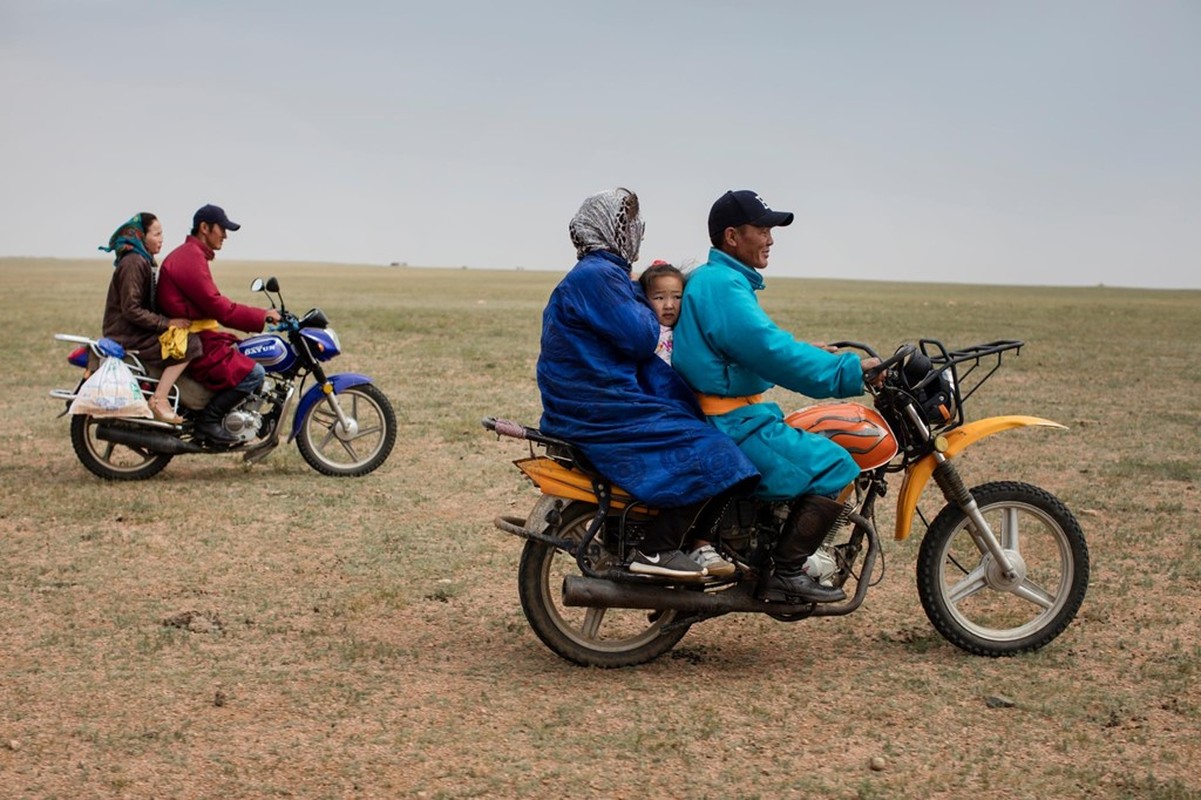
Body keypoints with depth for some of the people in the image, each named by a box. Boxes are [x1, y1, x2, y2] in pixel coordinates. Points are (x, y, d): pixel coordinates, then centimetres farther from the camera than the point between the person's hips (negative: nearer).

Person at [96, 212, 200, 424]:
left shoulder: (144, 260, 15)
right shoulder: (133, 263, -17)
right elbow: (131, 310, -23)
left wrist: (173, 320, 8)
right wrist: (167, 323, -22)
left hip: (137, 332, 10)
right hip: (127, 337, -10)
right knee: (188, 344, -19)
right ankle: (158, 400, -20)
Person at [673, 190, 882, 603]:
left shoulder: (709, 280, 18)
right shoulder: (722, 285, -17)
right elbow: (771, 353, -26)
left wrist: (804, 351, 17)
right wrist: (849, 370, -24)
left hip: (729, 416, 11)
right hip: (731, 425, -11)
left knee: (822, 447, 25)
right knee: (835, 468, -15)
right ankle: (784, 573, -11)